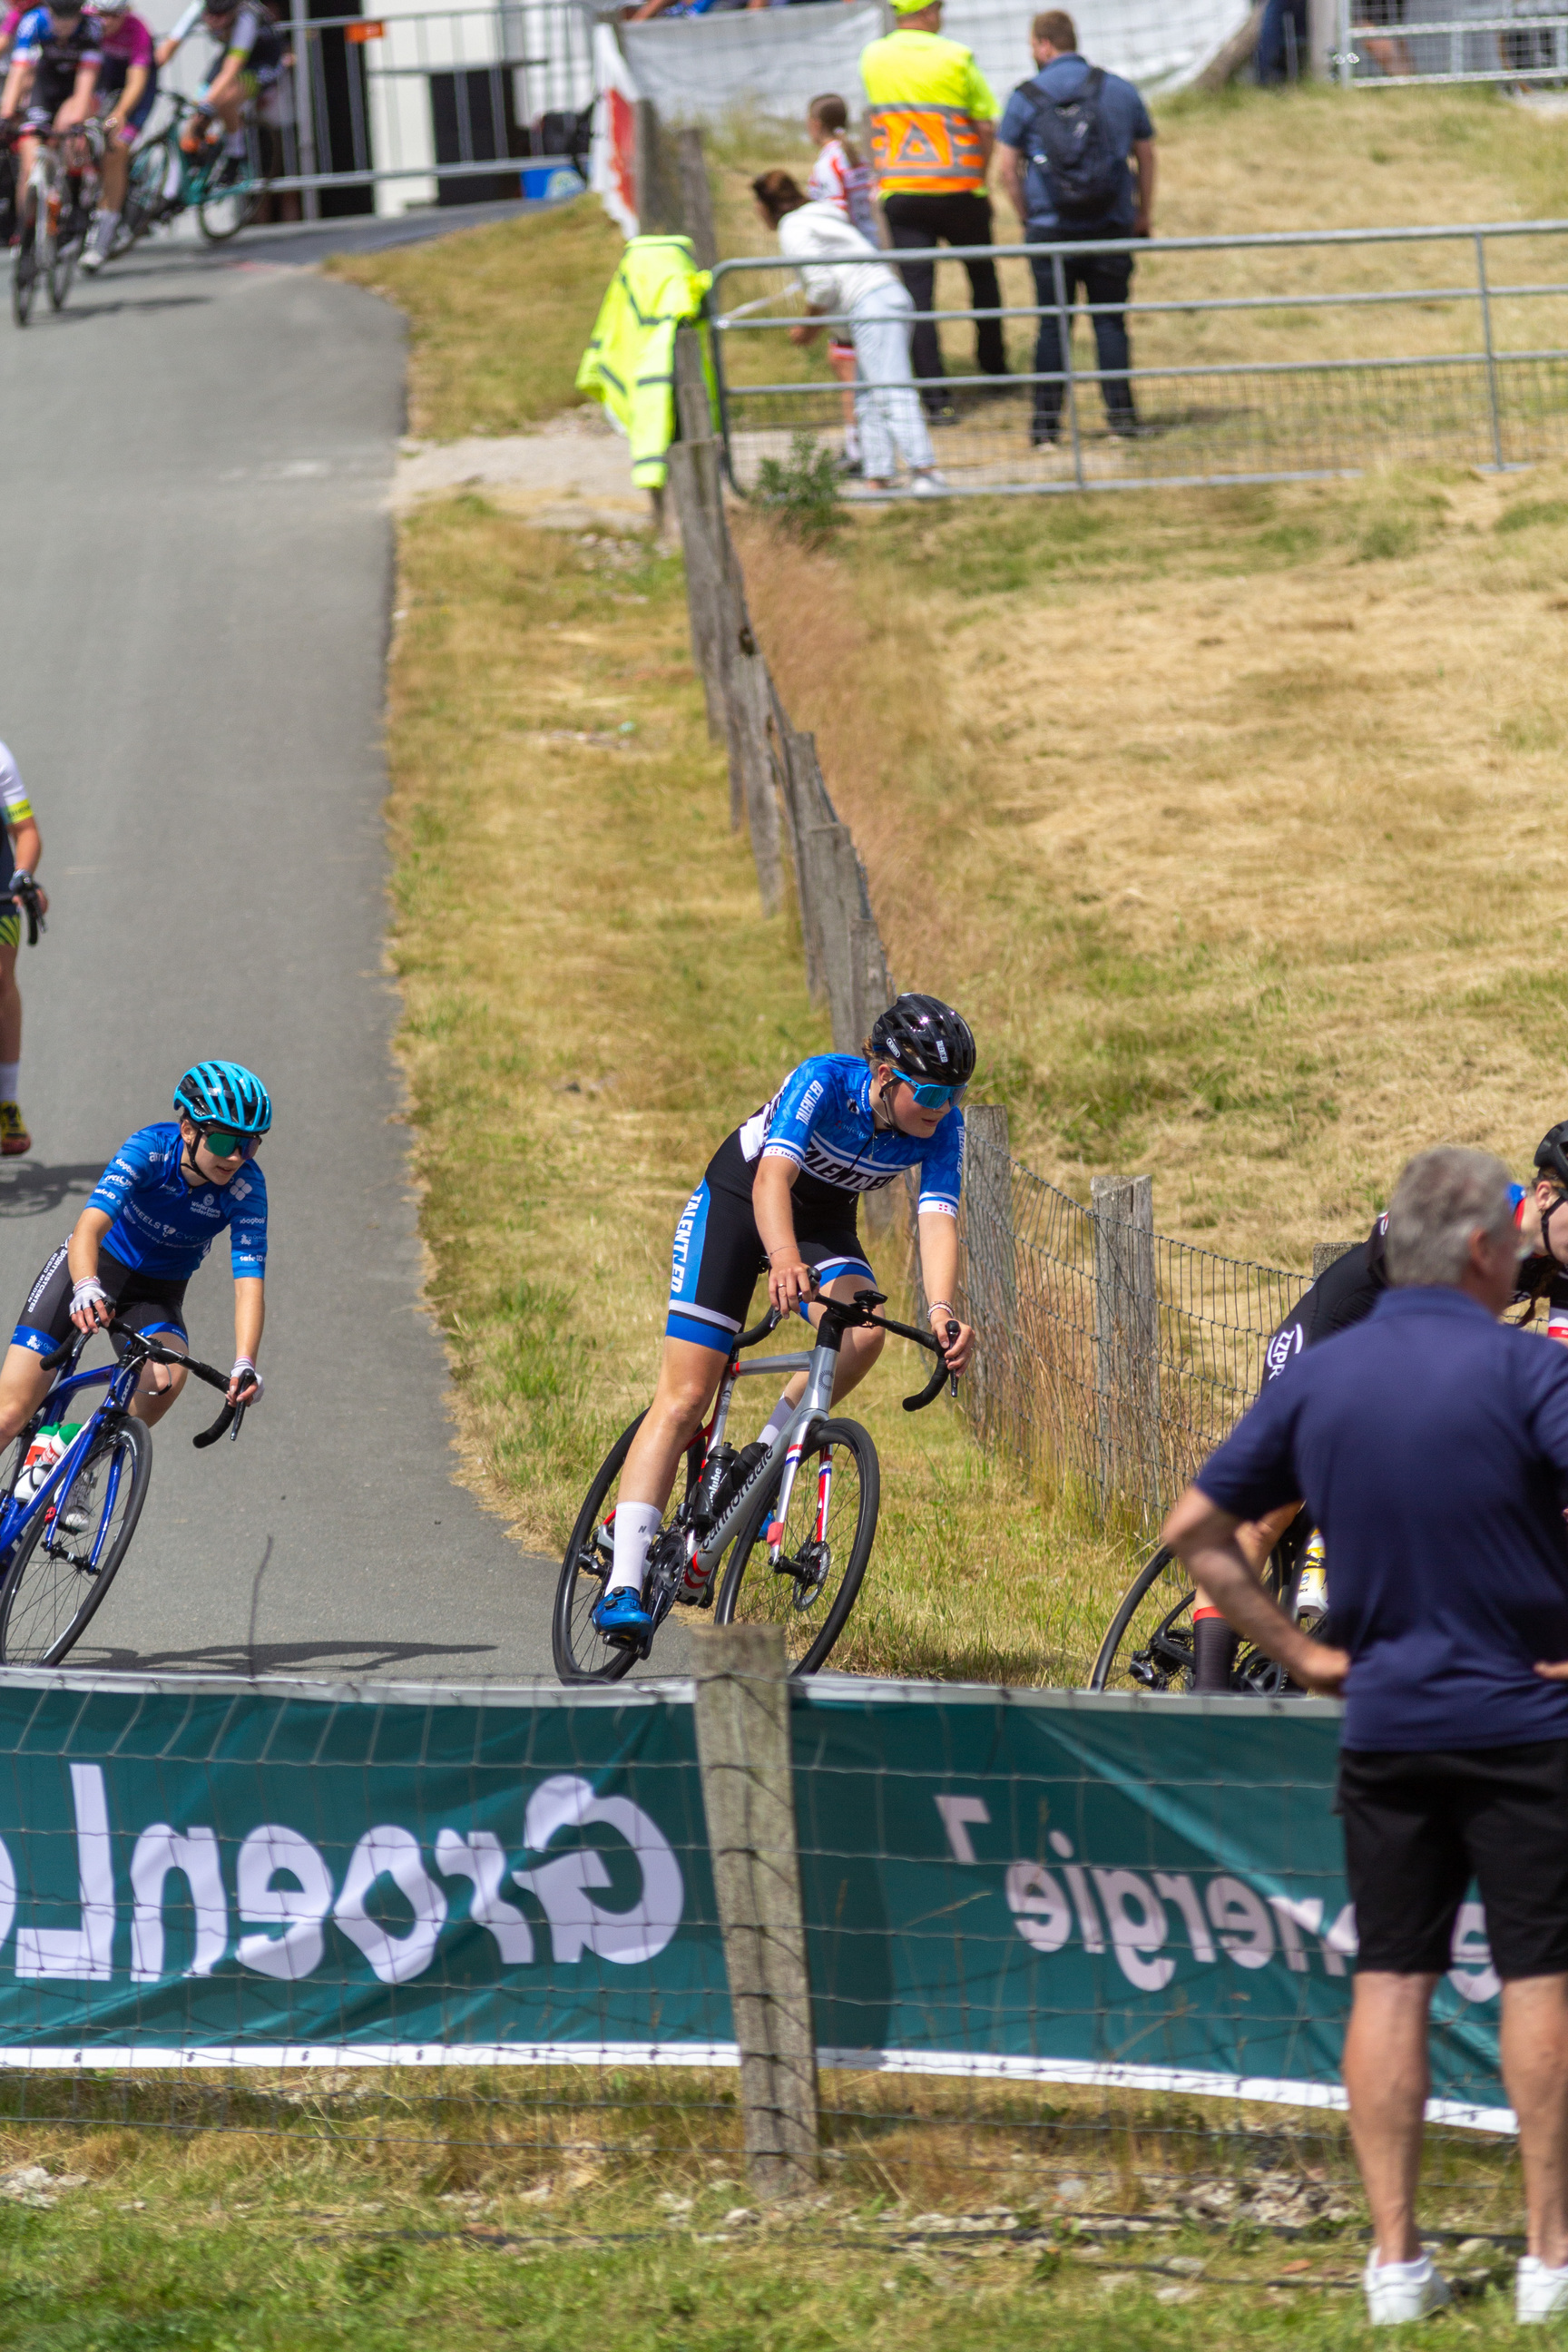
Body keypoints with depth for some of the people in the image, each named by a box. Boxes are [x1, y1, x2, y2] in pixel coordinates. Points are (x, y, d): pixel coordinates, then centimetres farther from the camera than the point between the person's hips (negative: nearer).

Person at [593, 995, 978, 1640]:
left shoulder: (942, 1127, -19)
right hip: (737, 1201, -4)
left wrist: (942, 1313, -47)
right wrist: (784, 1261, -62)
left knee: (864, 1333, -29)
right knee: (684, 1398, -14)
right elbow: (773, 1176, -43)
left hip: (825, 1223, 4)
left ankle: (760, 1460, -6)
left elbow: (937, 1220, -28)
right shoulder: (825, 1081, -31)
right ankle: (621, 1590, -17)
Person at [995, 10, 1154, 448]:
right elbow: (1146, 155, 11)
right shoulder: (1120, 91, 5)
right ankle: (1120, 412, 3)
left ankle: (1046, 422, 3)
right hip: (1112, 229, 1)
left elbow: (1007, 165, -2)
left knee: (1052, 325, 4)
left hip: (1050, 230, -1)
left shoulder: (1026, 98, -3)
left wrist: (1026, 215, 9)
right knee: (1110, 321, 7)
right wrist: (1143, 214, 20)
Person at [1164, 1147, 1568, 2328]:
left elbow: (1195, 1530, 7)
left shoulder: (1320, 1377, 4)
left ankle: (1396, 2257, 6)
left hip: (1382, 1724, 4)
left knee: (1390, 1983, 7)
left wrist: (1297, 1649, 9)